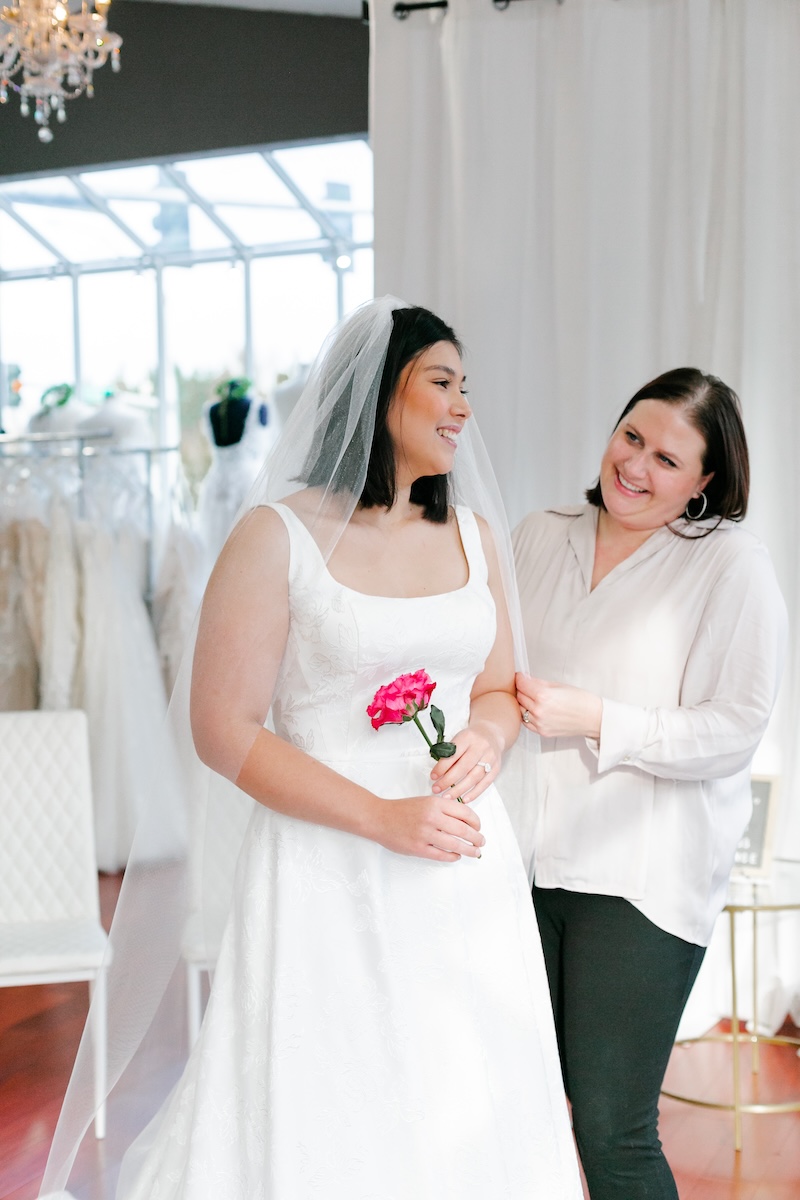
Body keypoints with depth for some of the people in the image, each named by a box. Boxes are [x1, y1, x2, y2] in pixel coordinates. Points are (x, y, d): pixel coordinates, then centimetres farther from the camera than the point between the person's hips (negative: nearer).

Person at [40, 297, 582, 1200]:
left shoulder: (476, 535, 10)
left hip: (465, 867, 5)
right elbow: (225, 732, -11)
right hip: (331, 871, -5)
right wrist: (384, 819, -16)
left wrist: (487, 738, -6)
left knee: (467, 1120, 11)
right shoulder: (280, 535, -8)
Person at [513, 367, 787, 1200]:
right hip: (527, 859, 5)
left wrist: (596, 721, -17)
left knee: (611, 1132, -3)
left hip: (640, 879, -4)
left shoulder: (732, 564, -5)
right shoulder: (536, 540, 11)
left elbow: (735, 730, -11)